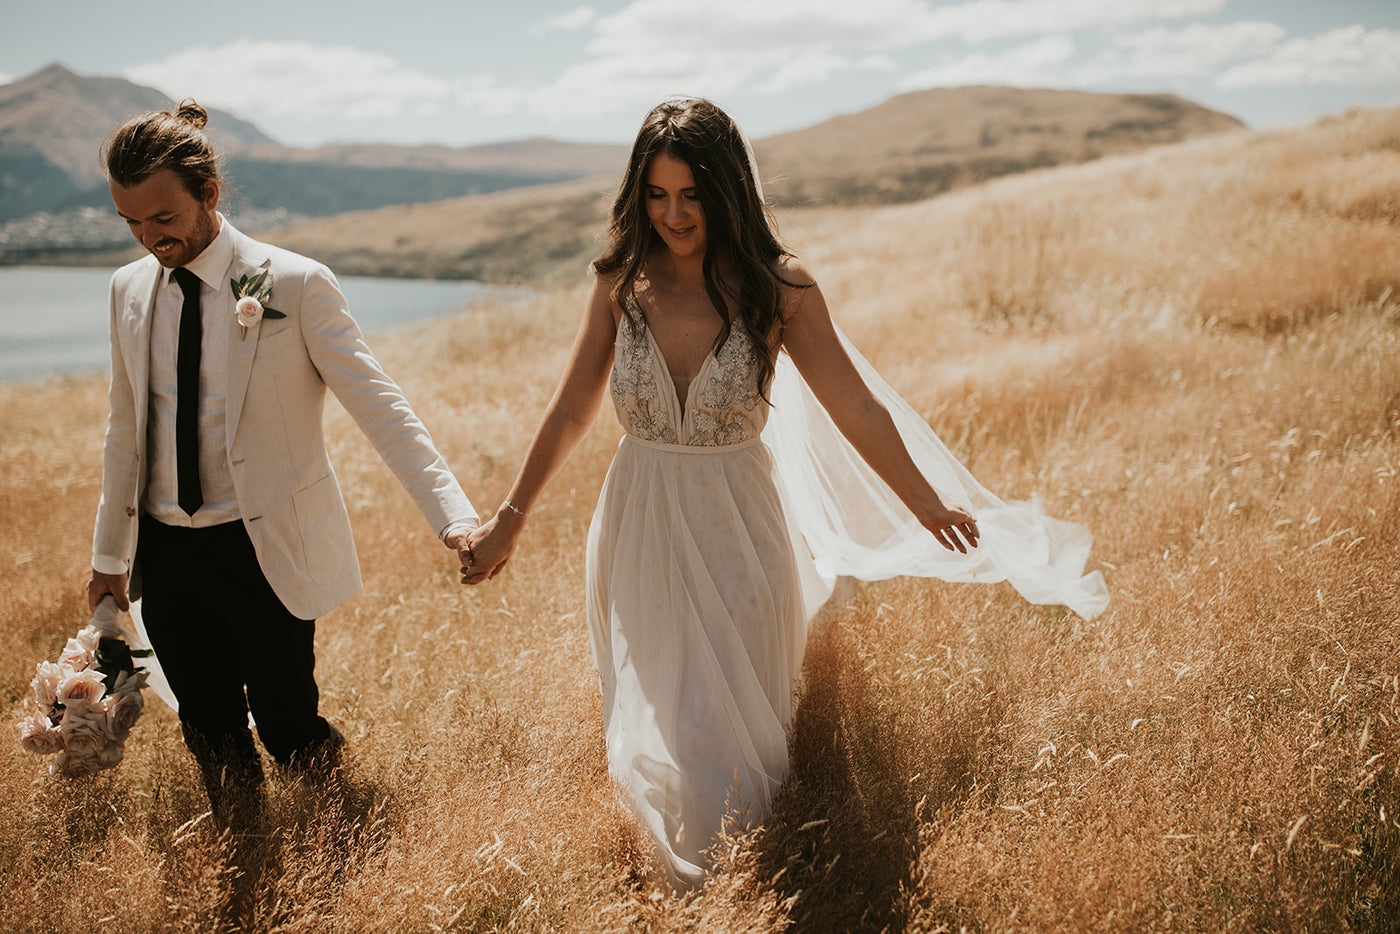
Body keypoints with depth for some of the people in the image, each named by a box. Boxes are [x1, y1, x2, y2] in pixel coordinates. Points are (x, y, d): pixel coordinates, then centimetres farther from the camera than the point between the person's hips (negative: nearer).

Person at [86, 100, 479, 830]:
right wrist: (110, 555, 18)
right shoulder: (129, 289, 5)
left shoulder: (294, 285, -12)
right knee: (211, 739, 11)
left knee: (287, 730, 2)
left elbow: (378, 406, -15)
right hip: (167, 552, 4)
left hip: (266, 550, -4)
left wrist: (454, 517, -25)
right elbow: (125, 427, 14)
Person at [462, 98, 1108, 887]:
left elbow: (859, 414, -3)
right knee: (655, 739, 14)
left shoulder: (777, 288, -11)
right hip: (640, 533, 3)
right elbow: (571, 413, 6)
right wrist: (511, 520, 12)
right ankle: (685, 893, 38)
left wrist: (932, 510, 4)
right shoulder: (623, 283, -4)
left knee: (730, 729, 6)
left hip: (737, 534, -2)